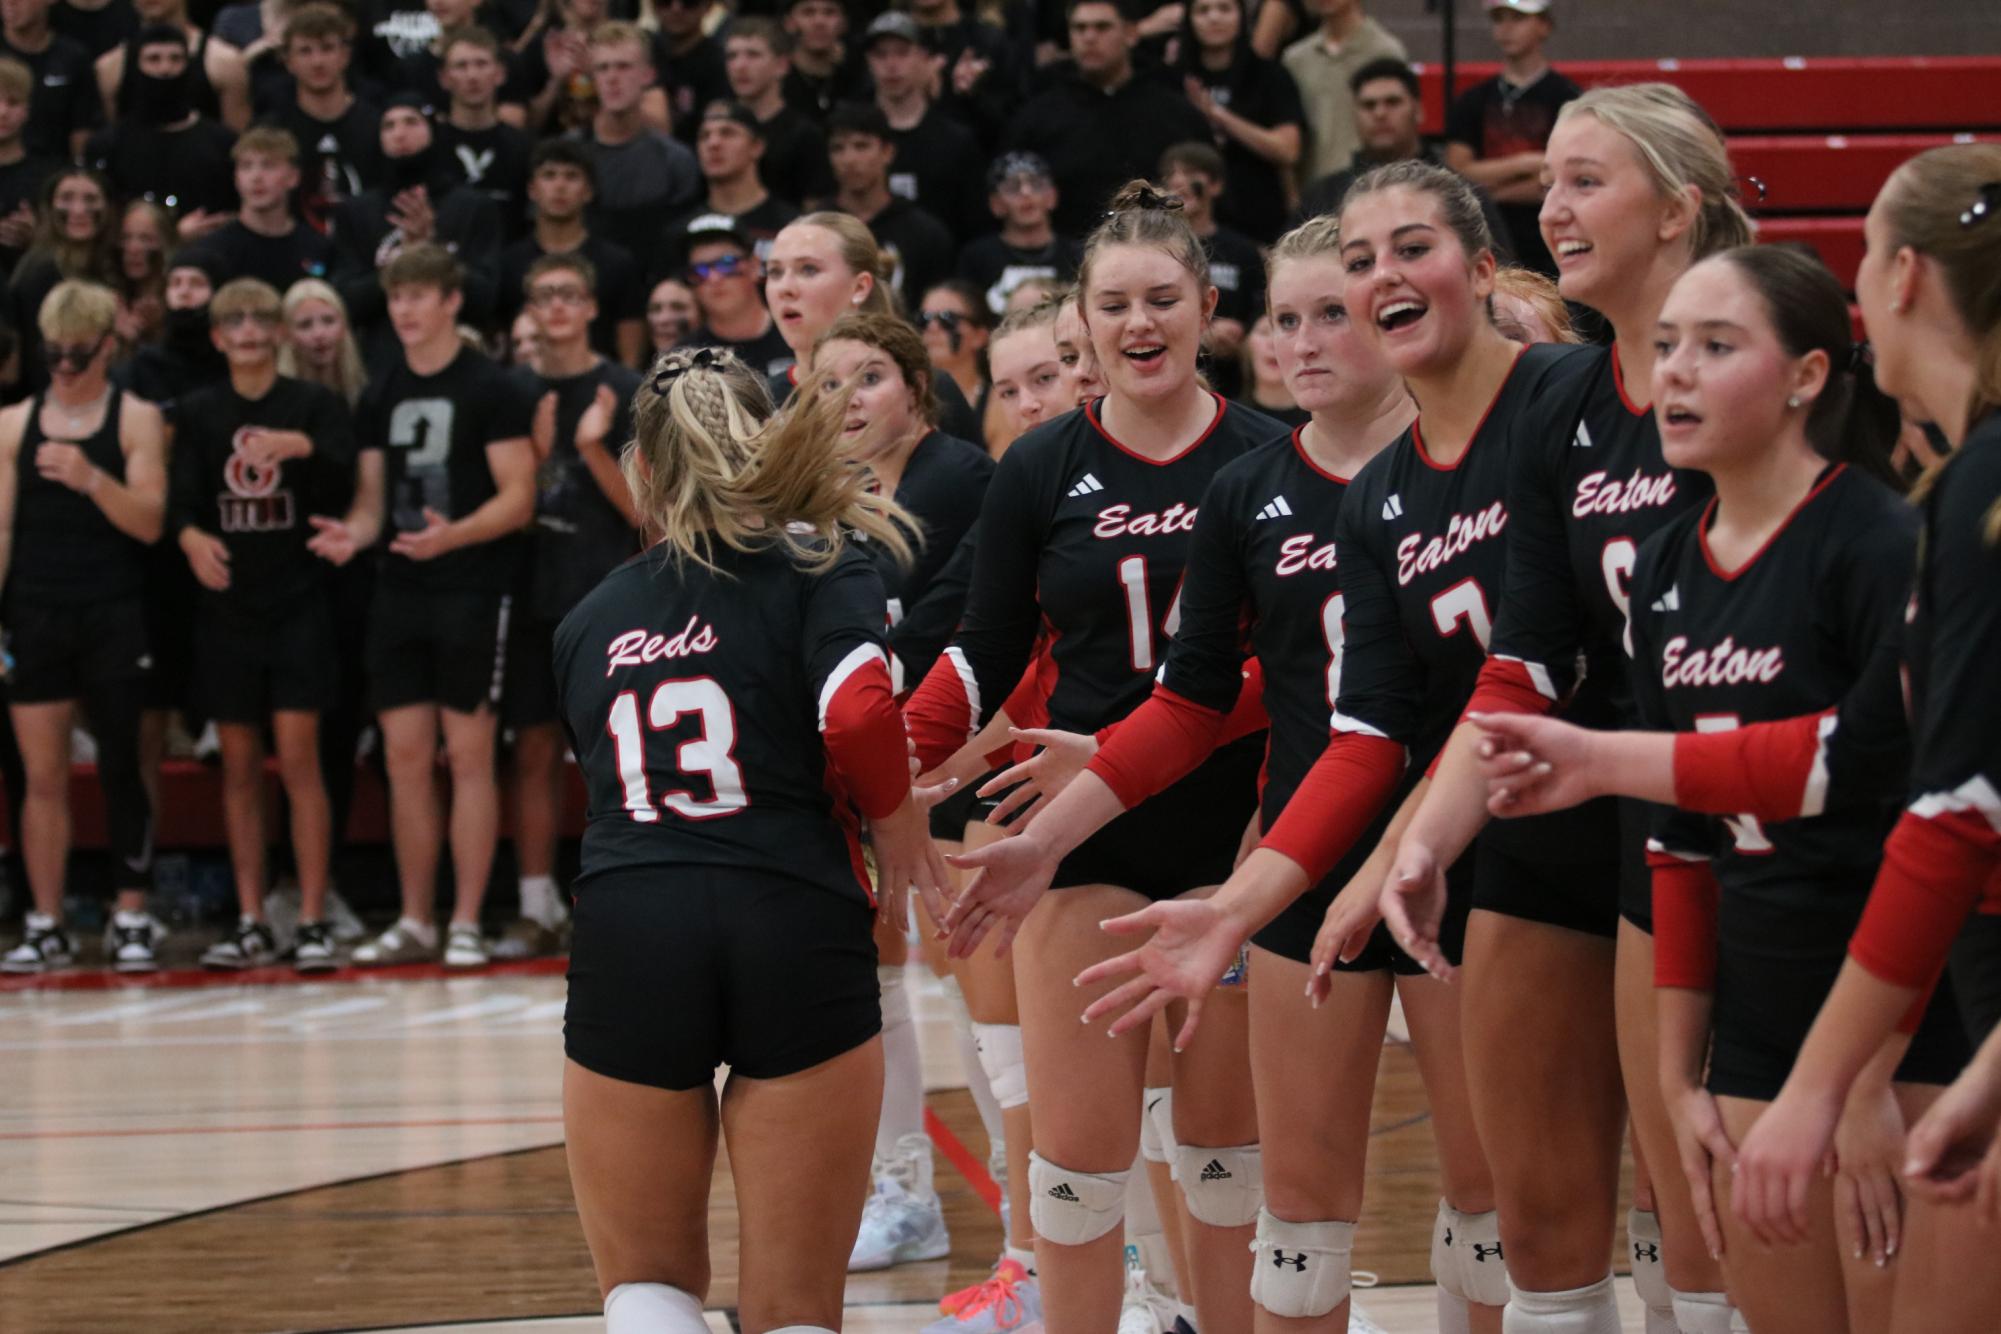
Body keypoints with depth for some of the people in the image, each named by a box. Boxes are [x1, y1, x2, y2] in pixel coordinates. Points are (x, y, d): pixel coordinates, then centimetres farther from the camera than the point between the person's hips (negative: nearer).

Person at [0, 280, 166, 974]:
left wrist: (91, 479, -23)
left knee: (120, 767, 0)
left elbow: (148, 522, -6)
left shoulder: (136, 418, 2)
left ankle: (132, 918, 5)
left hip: (114, 616, -2)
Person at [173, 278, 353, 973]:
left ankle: (314, 923, -7)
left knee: (298, 755, -9)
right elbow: (180, 498, -1)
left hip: (298, 602, -3)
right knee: (239, 764, 6)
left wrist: (304, 447, -31)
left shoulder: (314, 405, 2)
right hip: (226, 604, 3)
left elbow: (342, 483, -11)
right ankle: (251, 924, 11)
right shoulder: (197, 413, 9)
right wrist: (192, 538, -23)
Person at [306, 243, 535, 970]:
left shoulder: (490, 389, -5)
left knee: (468, 754, -3)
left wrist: (452, 536, -26)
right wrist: (352, 532, -5)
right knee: (405, 758, 6)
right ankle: (414, 922, 14)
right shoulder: (381, 396, 13)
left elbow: (518, 497, -9)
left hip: (472, 588, -6)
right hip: (399, 591, 6)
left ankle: (466, 924, 1)